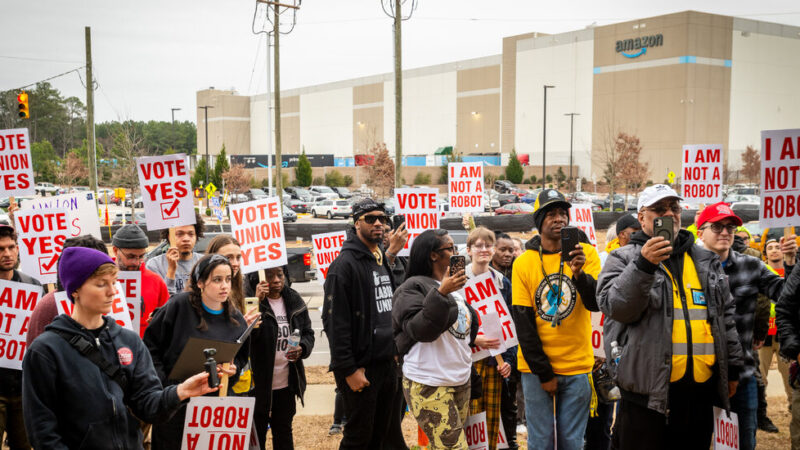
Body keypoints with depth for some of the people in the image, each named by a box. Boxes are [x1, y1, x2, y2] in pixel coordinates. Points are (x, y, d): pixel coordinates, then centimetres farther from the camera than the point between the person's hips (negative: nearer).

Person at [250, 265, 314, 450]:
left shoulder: (294, 301, 4)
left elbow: (308, 333, 13)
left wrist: (302, 348, -9)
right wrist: (256, 303, -29)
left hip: (287, 384, 5)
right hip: (258, 384, -5)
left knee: (284, 434, 20)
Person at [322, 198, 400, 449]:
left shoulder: (384, 262, 14)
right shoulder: (345, 264, -13)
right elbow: (335, 322, -18)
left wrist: (396, 352, 13)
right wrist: (348, 370, -20)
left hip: (387, 364, 8)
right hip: (362, 368, -8)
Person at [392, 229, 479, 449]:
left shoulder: (453, 286, 17)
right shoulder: (413, 288, -8)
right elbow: (422, 330, -21)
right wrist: (441, 293, -26)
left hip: (460, 381, 8)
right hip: (428, 385, -8)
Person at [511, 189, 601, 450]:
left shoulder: (585, 253, -2)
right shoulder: (524, 262, -3)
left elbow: (595, 303, -12)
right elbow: (523, 322, -4)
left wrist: (579, 273, -31)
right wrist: (543, 372, -6)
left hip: (577, 366, 1)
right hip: (536, 368, 0)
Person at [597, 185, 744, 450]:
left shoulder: (706, 261, 16)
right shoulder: (624, 258, 0)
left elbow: (725, 316, 20)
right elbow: (615, 306, -15)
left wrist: (732, 368, 18)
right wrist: (643, 265, -26)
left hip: (702, 389, 5)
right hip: (648, 390, -5)